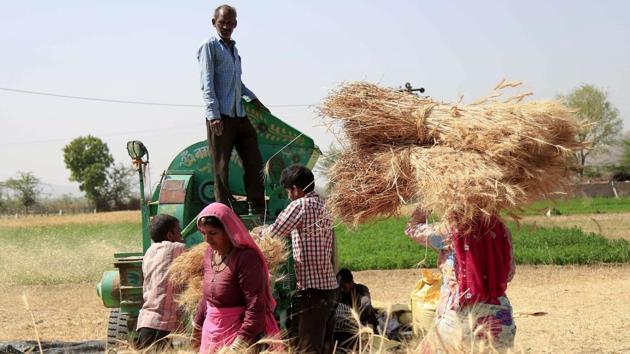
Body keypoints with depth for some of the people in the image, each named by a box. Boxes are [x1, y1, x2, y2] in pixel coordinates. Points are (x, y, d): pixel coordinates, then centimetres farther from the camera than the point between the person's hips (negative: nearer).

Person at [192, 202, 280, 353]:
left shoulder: (247, 257, -19)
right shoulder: (210, 253, 6)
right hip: (211, 334, 8)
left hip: (238, 333, -8)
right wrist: (198, 326, 24)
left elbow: (255, 306, -22)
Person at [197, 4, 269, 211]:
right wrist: (213, 115, -18)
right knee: (221, 167, -4)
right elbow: (207, 83, -10)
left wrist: (254, 99, 23)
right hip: (220, 117, -8)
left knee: (254, 162, 5)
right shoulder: (209, 47, -3)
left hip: (240, 115, 8)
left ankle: (258, 209, 11)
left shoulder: (233, 48, 20)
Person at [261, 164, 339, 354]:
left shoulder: (301, 205, -11)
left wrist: (260, 232, 11)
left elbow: (273, 233, -9)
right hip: (330, 286, 9)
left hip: (313, 289, -9)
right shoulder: (323, 207, 15)